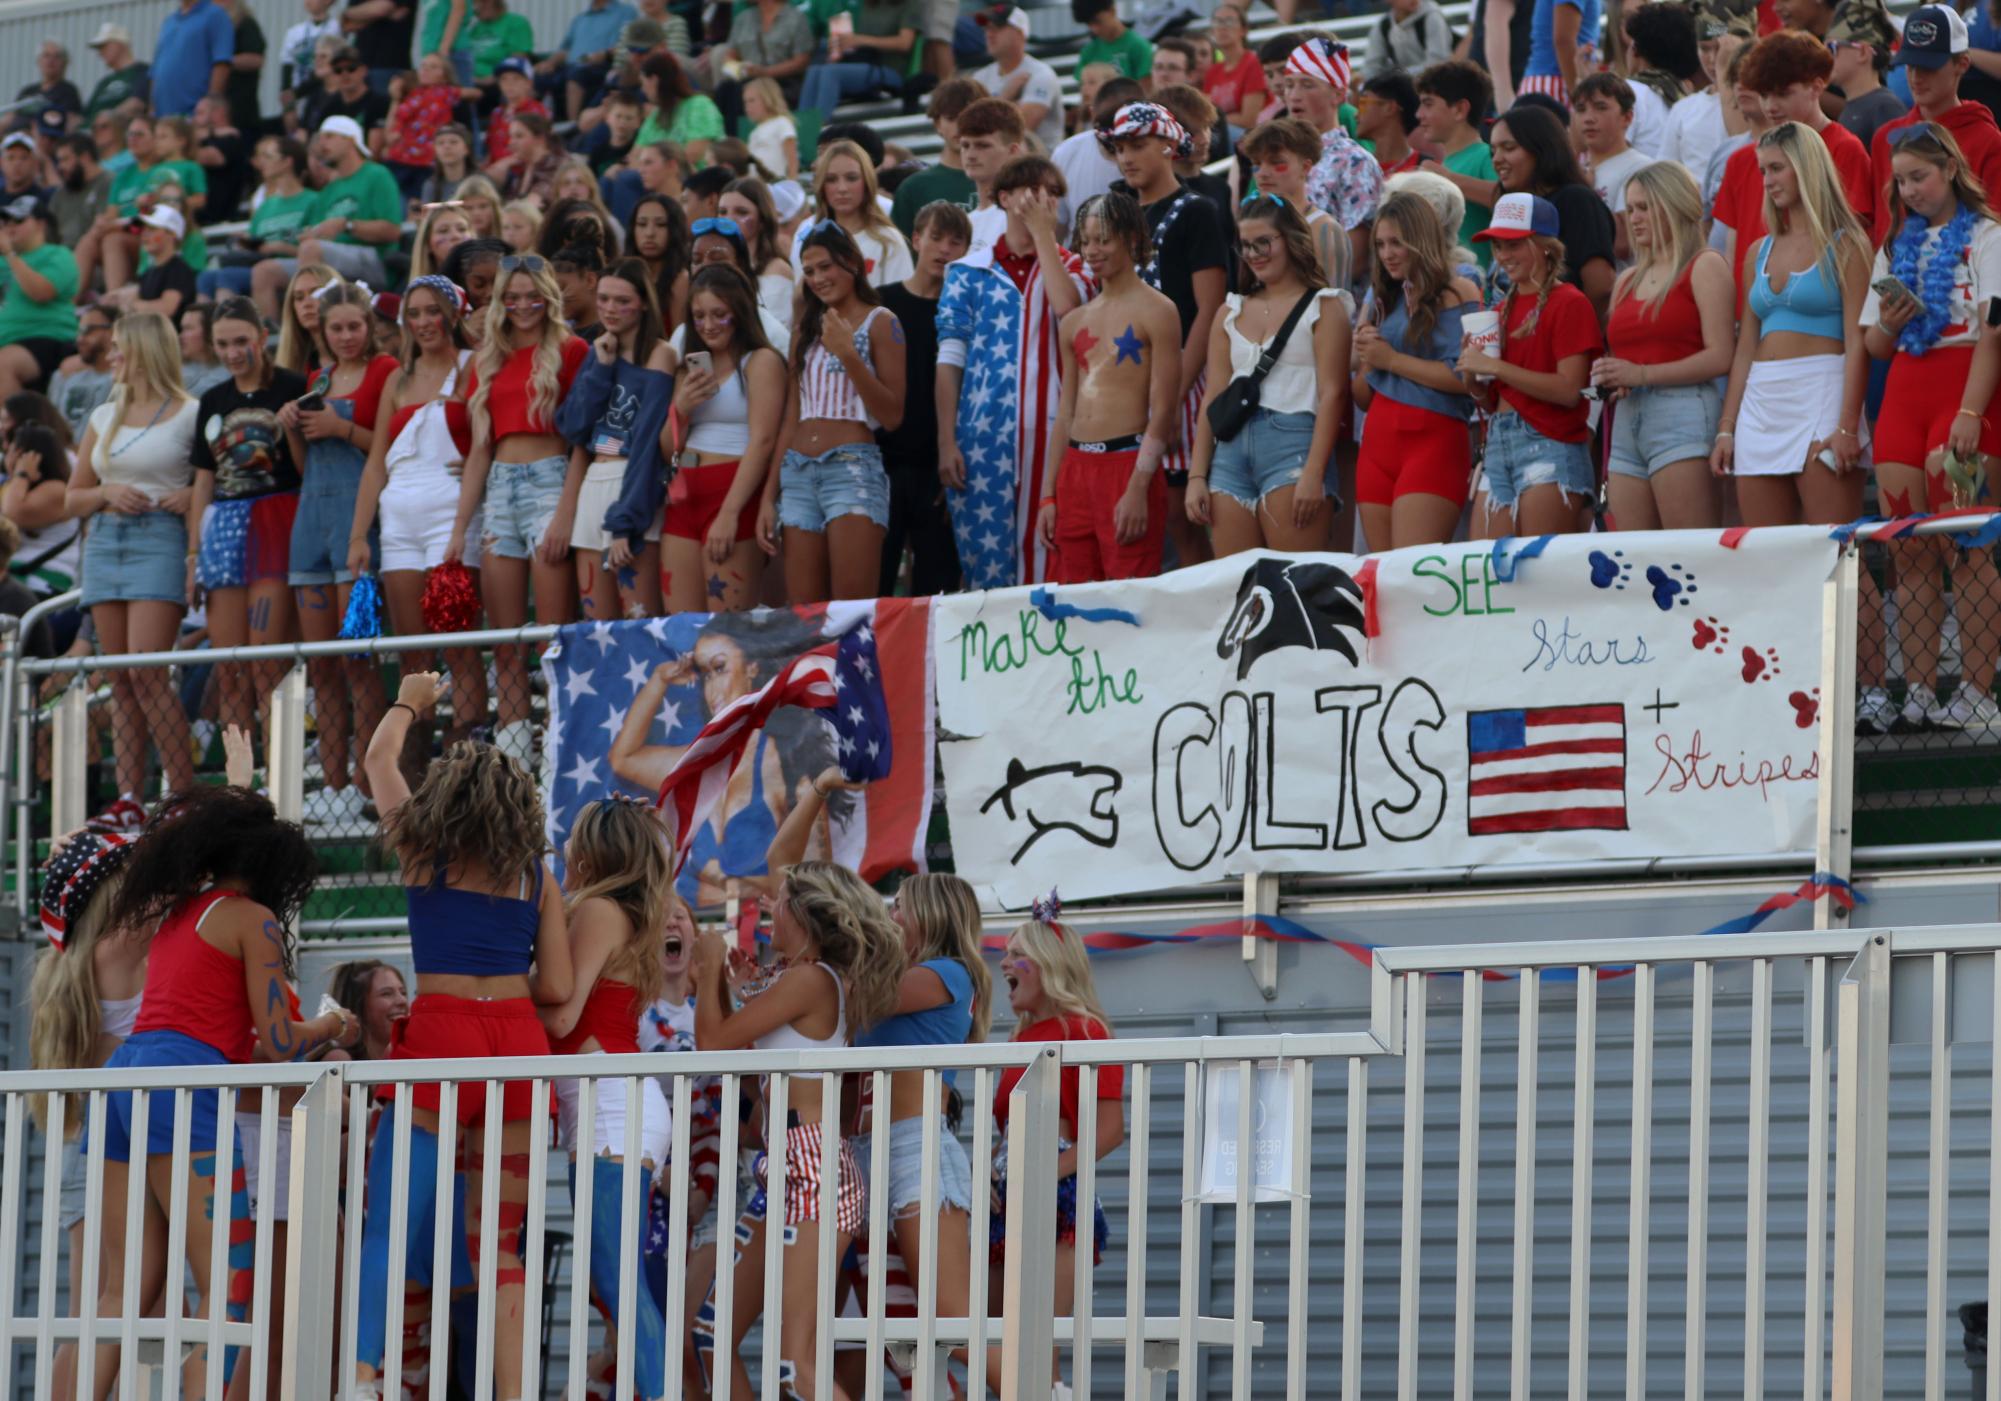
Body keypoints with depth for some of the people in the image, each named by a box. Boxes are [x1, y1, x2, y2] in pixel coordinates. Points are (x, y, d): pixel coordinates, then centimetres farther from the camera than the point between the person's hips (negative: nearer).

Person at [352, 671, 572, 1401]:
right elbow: (557, 988, 8)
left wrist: (409, 705, 46)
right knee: (497, 1244, 7)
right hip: (518, 1044, 3)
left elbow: (380, 759, 28)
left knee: (389, 1232, -5)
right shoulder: (536, 876, 12)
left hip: (439, 1038, -3)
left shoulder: (423, 849, 9)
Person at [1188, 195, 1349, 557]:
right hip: (1232, 451, 5)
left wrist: (1314, 474, -15)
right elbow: (1213, 398, 17)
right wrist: (1196, 476, 8)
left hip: (1292, 444, -5)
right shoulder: (1232, 313, 19)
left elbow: (1332, 393, -4)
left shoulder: (1322, 306, 4)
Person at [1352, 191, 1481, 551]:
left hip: (1432, 442, -7)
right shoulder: (1387, 300, 17)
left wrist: (1391, 360, -8)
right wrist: (1366, 361, 0)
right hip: (1378, 443, 7)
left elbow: (1463, 377, -15)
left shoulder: (1457, 294, -3)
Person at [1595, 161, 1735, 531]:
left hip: (1681, 415, -7)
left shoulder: (1704, 267, 1)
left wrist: (1642, 374, -13)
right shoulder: (1628, 281, 22)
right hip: (1627, 423, 7)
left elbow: (1721, 357, -9)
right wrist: (1608, 378, 3)